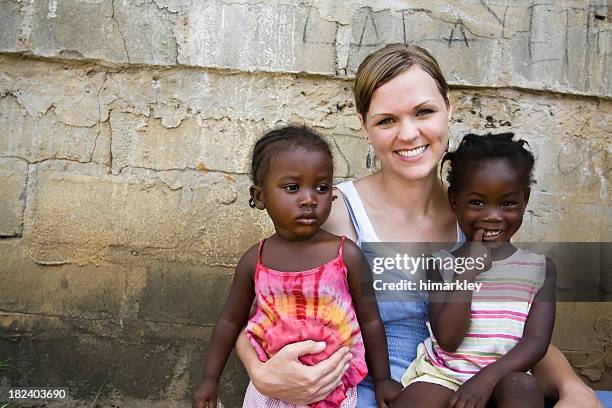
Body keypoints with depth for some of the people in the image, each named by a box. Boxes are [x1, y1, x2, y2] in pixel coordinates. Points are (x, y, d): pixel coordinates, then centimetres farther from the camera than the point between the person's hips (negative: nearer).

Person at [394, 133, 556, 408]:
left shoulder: (540, 268, 5)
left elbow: (536, 341, -4)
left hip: (502, 377, 1)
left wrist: (487, 378, -19)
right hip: (441, 374, 0)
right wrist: (467, 273, -14)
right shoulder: (443, 263, 2)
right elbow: (447, 339, -7)